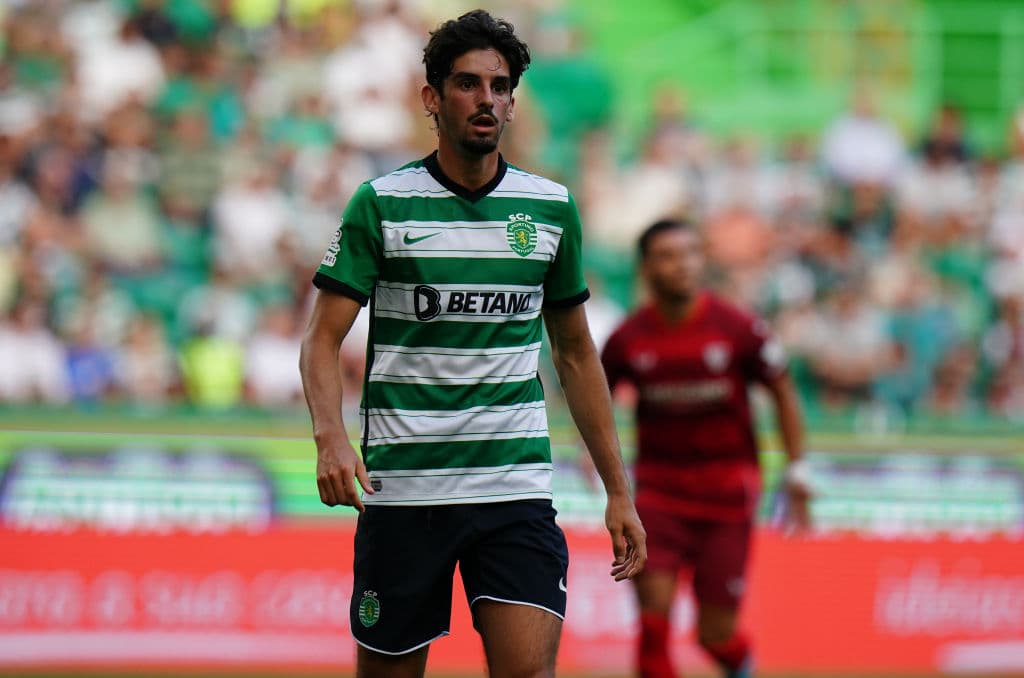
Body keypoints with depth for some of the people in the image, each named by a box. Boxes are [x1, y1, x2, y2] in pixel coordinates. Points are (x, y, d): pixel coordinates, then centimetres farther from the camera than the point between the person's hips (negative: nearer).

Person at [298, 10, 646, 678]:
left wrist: (619, 491, 13)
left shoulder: (551, 208, 8)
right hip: (400, 490, -1)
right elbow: (324, 338, -3)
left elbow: (576, 353, 16)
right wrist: (331, 436, -23)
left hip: (517, 490, 1)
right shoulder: (382, 204, -1)